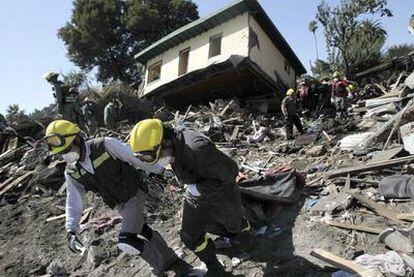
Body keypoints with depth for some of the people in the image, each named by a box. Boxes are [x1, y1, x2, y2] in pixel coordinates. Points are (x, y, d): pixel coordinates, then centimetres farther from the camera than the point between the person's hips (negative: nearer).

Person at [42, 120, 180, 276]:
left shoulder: (105, 145, -25)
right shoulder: (71, 172, -7)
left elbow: (136, 157, -16)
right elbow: (73, 202, 0)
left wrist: (161, 171, -7)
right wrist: (71, 231, -11)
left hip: (135, 193, -6)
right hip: (120, 203, 6)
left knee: (127, 242, -14)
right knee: (142, 231, 16)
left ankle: (159, 263, 12)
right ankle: (169, 259, 39)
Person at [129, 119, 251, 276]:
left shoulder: (198, 149, -42)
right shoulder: (174, 144, -15)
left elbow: (230, 171, -33)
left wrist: (198, 188, -31)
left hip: (221, 197, -6)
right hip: (196, 196, 7)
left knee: (233, 225, 23)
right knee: (190, 237, 13)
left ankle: (243, 229, 61)